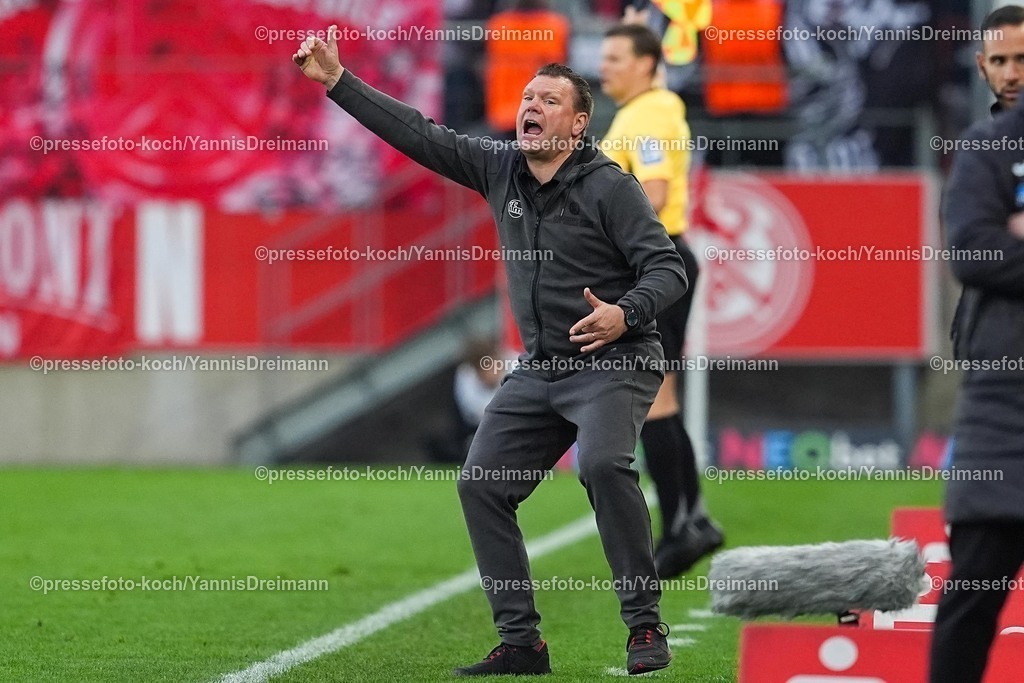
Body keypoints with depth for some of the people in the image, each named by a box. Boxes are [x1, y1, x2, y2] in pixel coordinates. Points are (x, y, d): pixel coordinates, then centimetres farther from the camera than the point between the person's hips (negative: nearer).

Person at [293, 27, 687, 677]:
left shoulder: (609, 187, -13)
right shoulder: (500, 170, 4)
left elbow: (668, 268, -15)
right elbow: (417, 134, 5)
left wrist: (625, 314, -34)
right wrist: (336, 80, 1)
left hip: (615, 362, -7)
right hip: (539, 369, 7)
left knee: (603, 463, -31)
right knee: (482, 486, -1)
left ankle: (646, 628, -22)